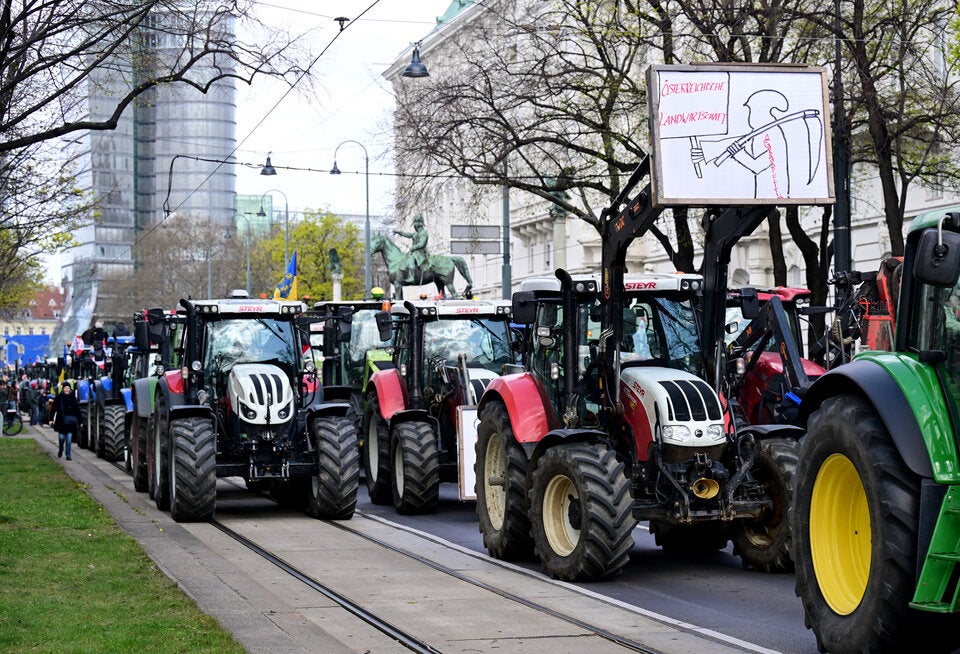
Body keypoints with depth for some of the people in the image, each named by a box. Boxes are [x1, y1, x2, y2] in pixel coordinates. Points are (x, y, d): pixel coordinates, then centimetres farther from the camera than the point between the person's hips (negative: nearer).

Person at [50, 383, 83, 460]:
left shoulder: (72, 398, 4)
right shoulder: (59, 397, 1)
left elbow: (77, 410, 6)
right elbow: (53, 409, -1)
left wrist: (80, 421, 5)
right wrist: (51, 419, -9)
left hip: (71, 422, 1)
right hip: (61, 421, -1)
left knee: (69, 439, 0)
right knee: (62, 437, 5)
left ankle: (68, 455, 5)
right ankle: (60, 450, 32)